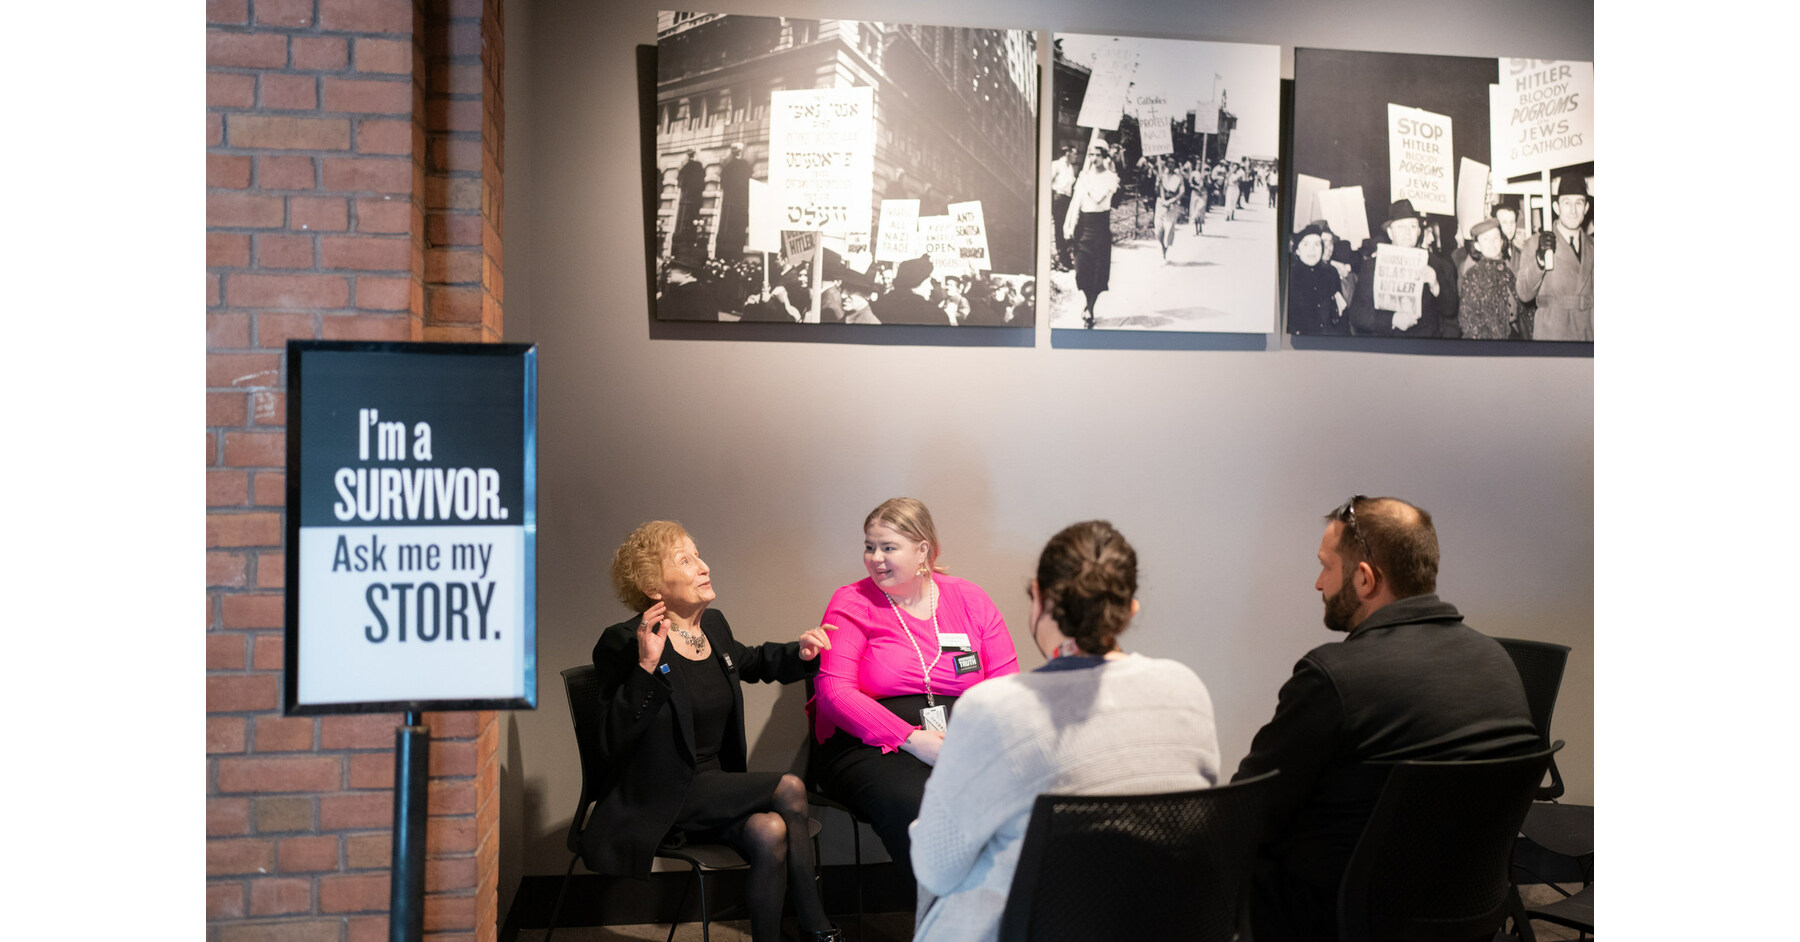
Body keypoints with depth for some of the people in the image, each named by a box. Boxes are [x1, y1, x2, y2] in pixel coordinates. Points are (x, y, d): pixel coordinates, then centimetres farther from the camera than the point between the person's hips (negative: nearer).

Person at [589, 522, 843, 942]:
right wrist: (647, 666, -31)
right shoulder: (625, 642, -14)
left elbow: (750, 660, 31)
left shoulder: (714, 625, 8)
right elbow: (612, 742, -22)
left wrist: (798, 655, 11)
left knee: (771, 832, -25)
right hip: (659, 802, -6)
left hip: (717, 788, 6)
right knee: (789, 790, -21)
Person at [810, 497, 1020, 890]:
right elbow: (834, 692, -7)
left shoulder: (969, 599, 13)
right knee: (918, 806, -36)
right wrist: (913, 739, -17)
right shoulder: (851, 604, 4)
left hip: (964, 738, 3)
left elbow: (1006, 681, 9)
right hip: (872, 747, -3)